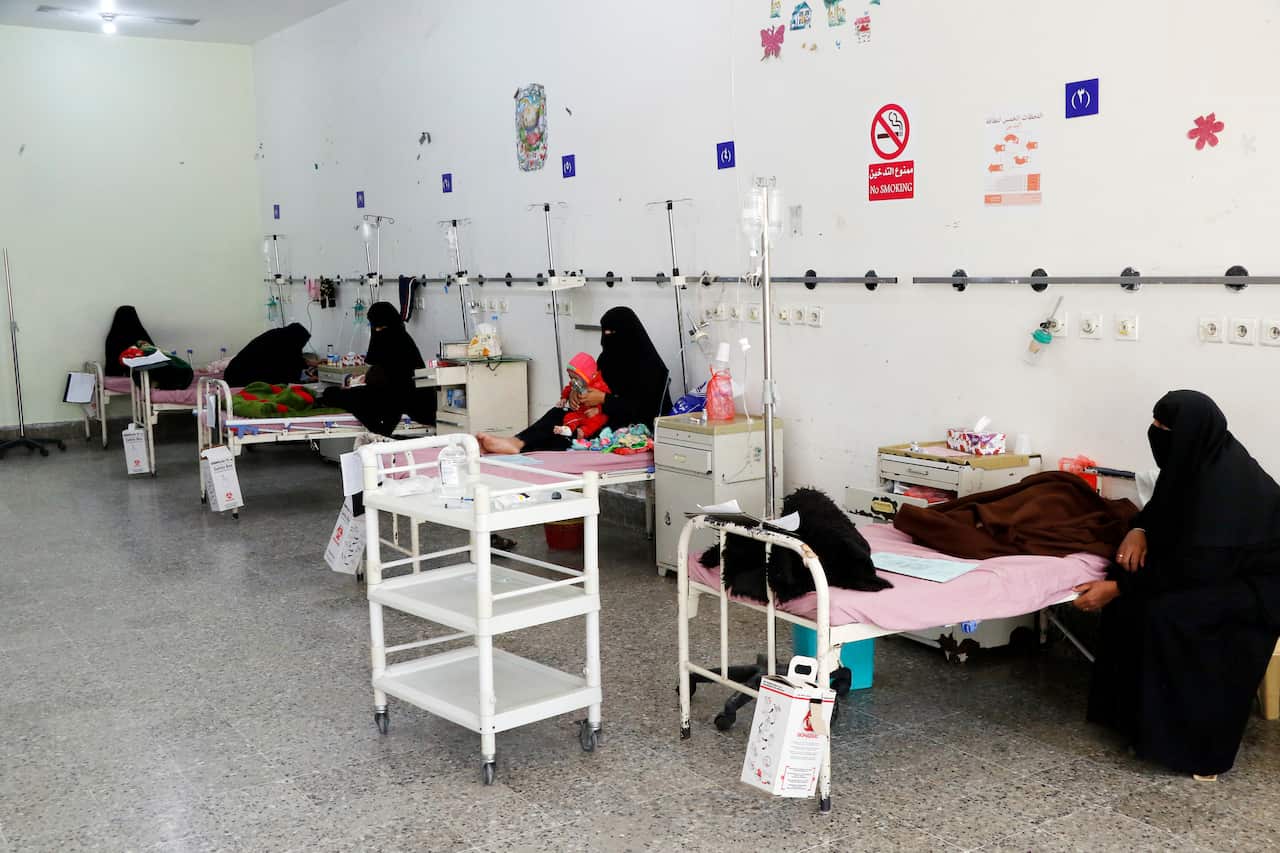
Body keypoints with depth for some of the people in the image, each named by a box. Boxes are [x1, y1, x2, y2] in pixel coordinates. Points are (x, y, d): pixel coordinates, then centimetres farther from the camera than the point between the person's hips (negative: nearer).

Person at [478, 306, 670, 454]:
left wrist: (604, 400, -22)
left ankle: (519, 445, -46)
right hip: (607, 416, 7)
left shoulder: (649, 364, -11)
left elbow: (643, 407, -18)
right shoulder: (608, 357, 13)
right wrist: (575, 394, -8)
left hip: (633, 428, -7)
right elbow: (595, 385, 15)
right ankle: (518, 443, -41)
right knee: (558, 414, -19)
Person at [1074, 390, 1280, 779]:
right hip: (1219, 561, 9)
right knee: (1136, 596, -7)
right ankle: (1138, 711, 4)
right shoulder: (1205, 455, -6)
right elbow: (1165, 504, 12)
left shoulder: (1224, 485, -31)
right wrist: (1139, 530, -10)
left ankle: (1202, 748, -15)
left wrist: (1117, 586, -29)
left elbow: (1195, 568, -30)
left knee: (1167, 613, -28)